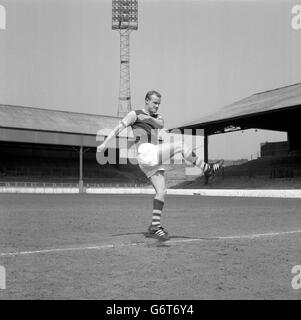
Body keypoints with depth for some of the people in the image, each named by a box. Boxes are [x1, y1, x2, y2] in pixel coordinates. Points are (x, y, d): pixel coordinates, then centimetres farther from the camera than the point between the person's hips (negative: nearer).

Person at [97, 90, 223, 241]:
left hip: (154, 160, 7)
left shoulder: (156, 117, 25)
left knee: (161, 191, 0)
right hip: (145, 153, -7)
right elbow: (119, 128, -3)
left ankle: (154, 227, 1)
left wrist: (147, 118, -11)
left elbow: (161, 124, 2)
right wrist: (105, 143, -13)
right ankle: (206, 169, -3)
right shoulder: (134, 114, 7)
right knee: (181, 145, -13)